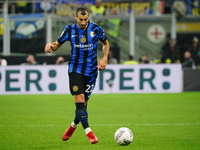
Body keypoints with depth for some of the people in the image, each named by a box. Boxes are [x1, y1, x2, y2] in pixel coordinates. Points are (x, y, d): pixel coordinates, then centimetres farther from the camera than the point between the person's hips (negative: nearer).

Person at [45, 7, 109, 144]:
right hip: (75, 69, -1)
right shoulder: (70, 30, -2)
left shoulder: (96, 29, -2)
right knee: (79, 99, -16)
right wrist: (51, 46, -17)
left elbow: (106, 43, 14)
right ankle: (89, 132, -19)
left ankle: (73, 126, 30)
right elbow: (58, 44, 6)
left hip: (91, 70, 1)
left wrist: (104, 58, 0)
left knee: (84, 102, 4)